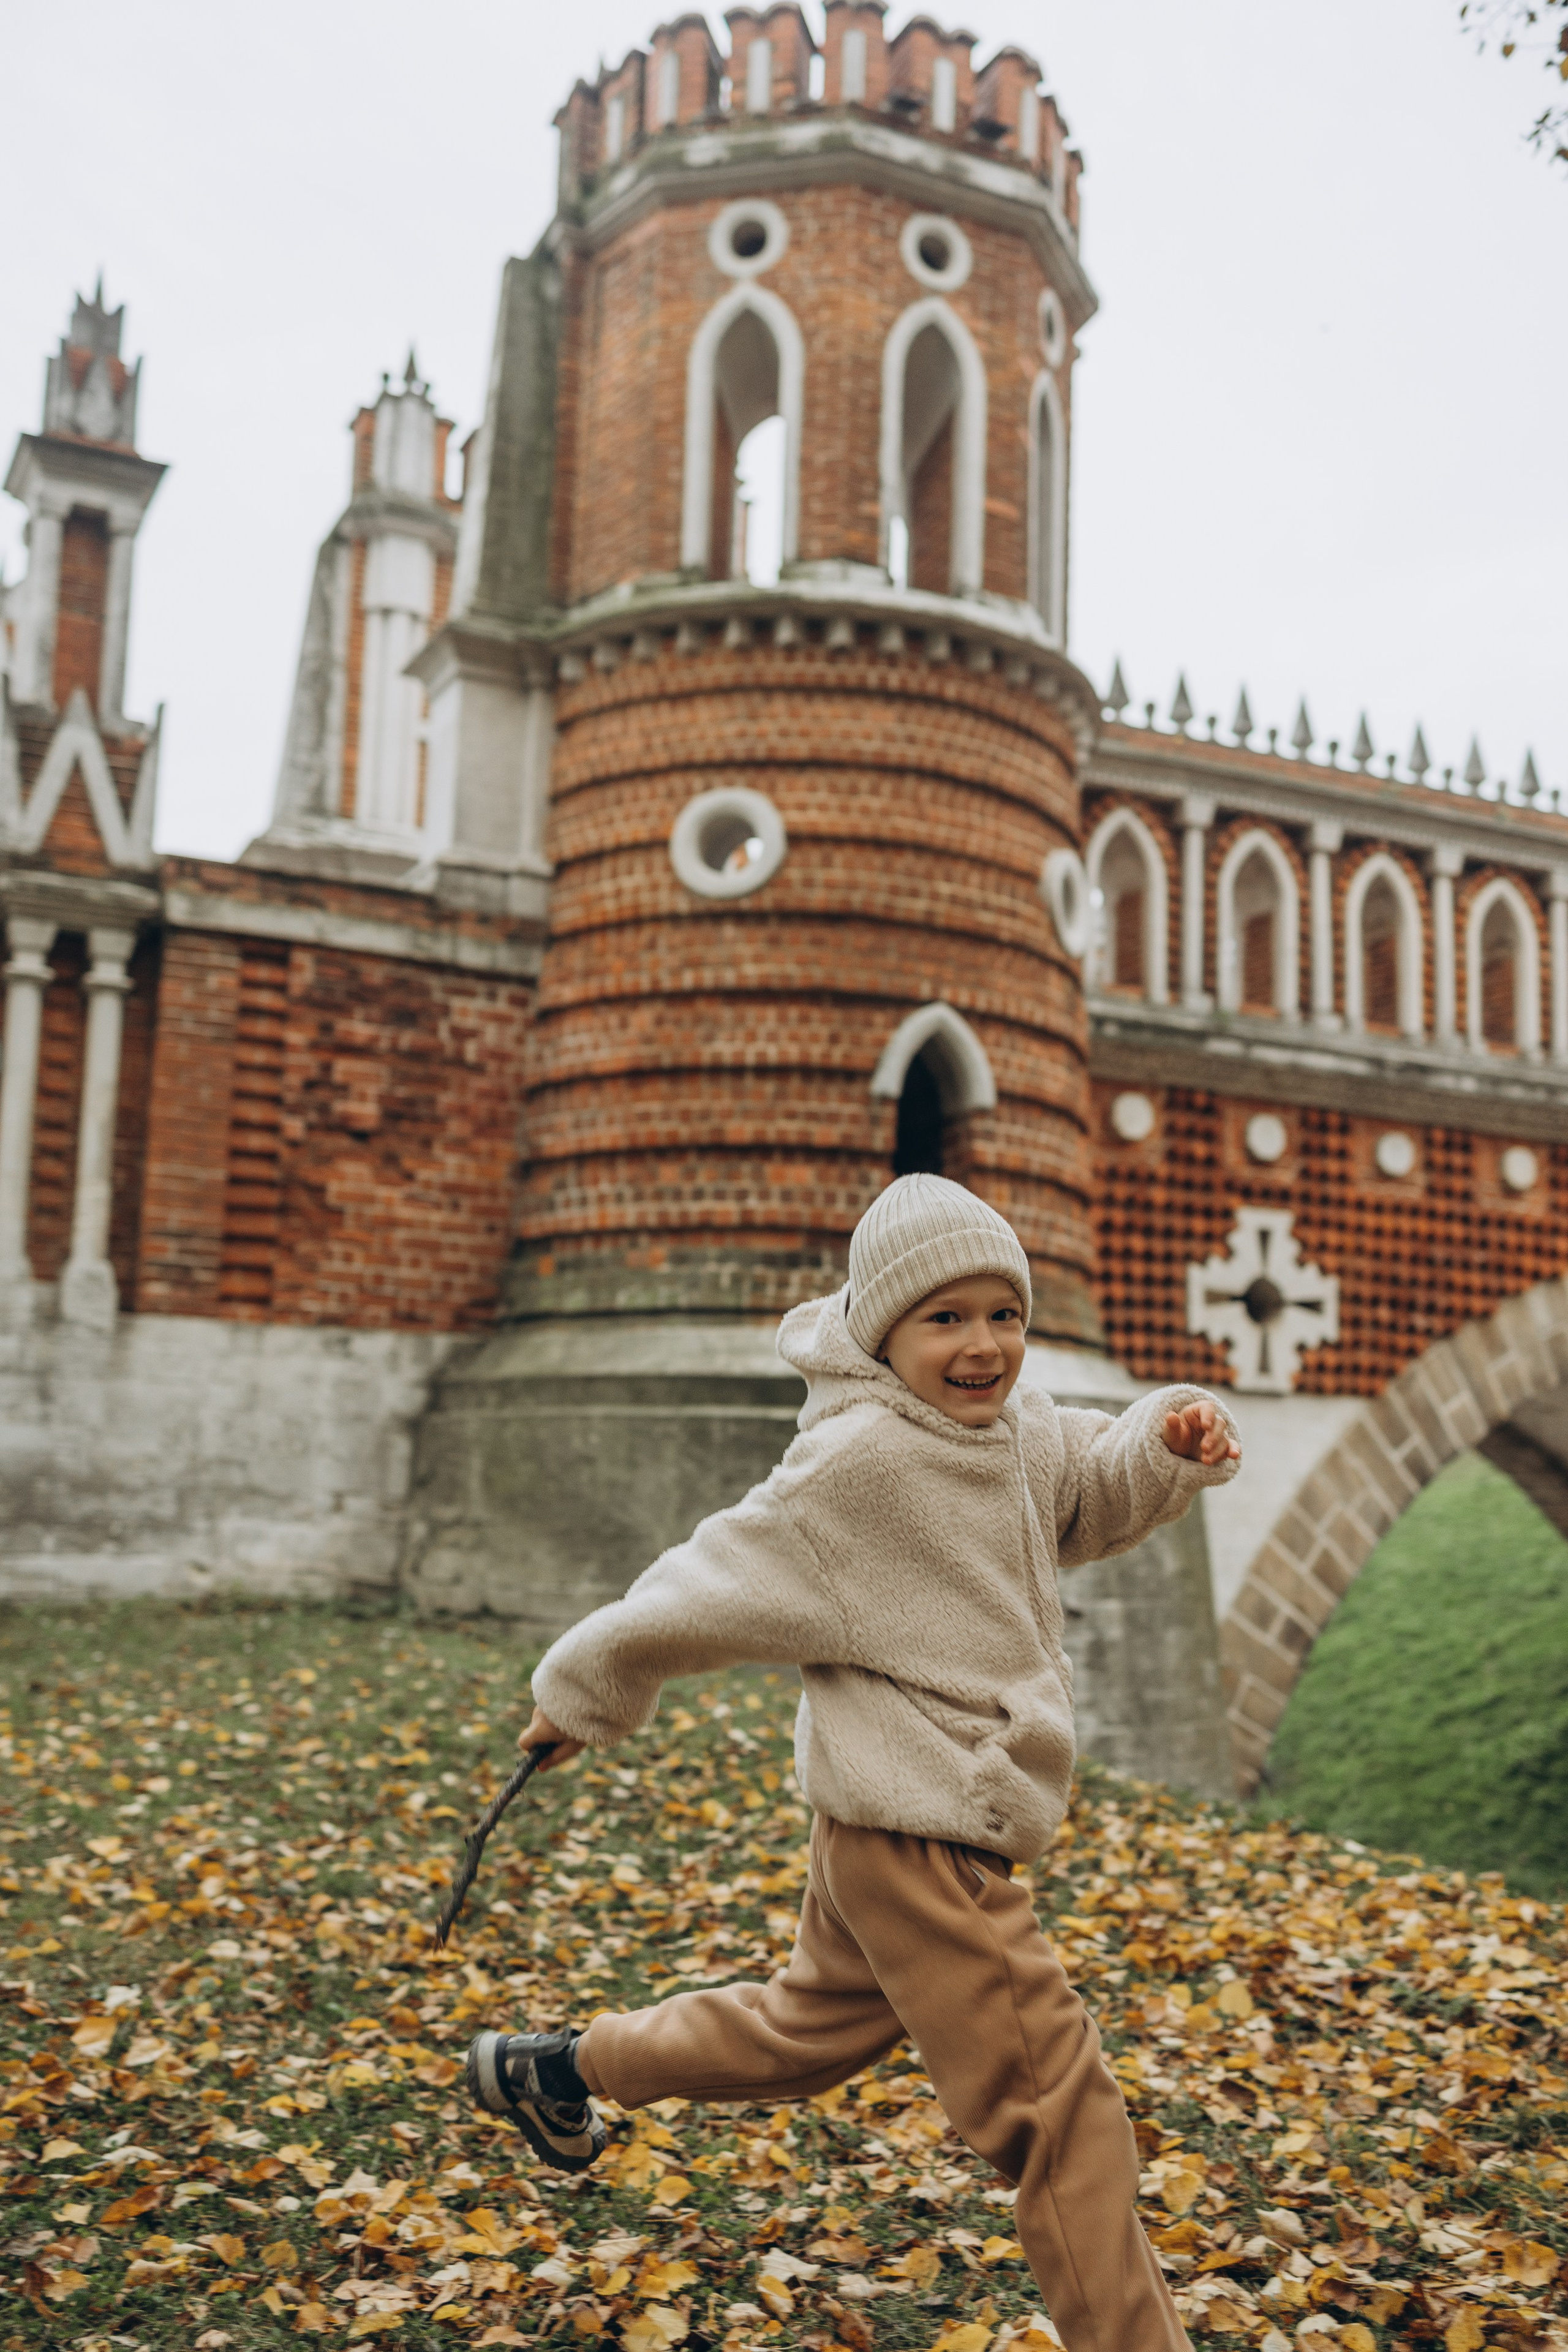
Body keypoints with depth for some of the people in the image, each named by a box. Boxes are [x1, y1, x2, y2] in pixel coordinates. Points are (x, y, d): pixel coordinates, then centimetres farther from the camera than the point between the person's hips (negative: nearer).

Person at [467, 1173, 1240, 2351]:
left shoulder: (1022, 1427, 3)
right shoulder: (857, 1463, -21)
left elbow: (1092, 1494, 21)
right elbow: (713, 1589, -13)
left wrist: (1174, 1438, -1)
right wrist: (585, 1693, -2)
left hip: (925, 1825, 10)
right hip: (921, 1837, -10)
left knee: (810, 2029, 27)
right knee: (1057, 2111, -4)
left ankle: (553, 2067, 44)